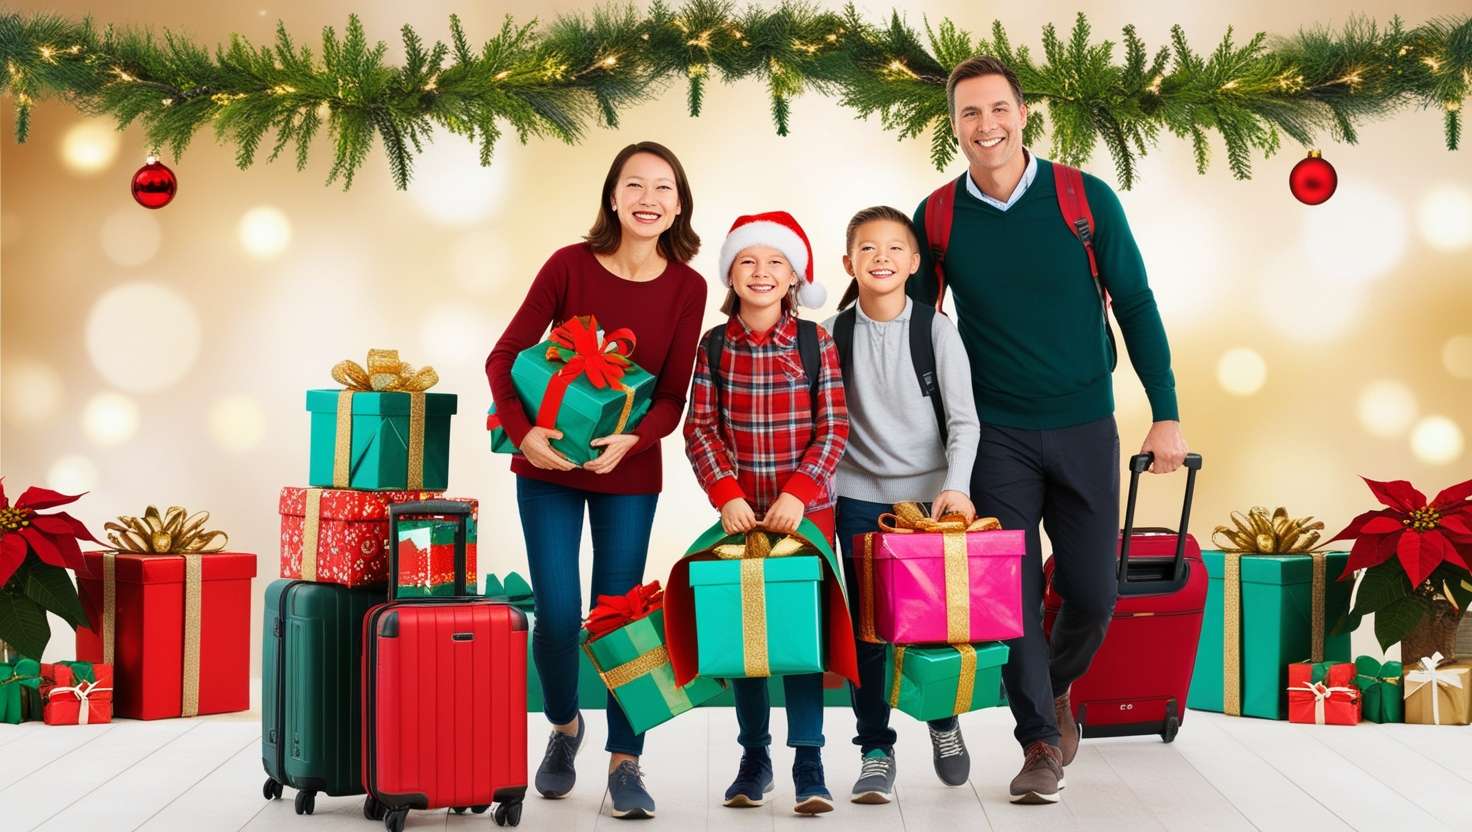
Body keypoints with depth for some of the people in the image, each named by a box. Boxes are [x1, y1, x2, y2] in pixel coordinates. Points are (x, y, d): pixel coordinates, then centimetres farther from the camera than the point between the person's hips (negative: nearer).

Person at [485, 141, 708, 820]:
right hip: (548, 465, -1)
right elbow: (505, 356, -7)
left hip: (629, 472, 1)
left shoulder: (687, 287, -6)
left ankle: (625, 763, 10)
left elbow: (673, 395, -4)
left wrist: (631, 440, -23)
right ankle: (563, 726, 26)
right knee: (558, 614, -2)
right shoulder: (570, 265, -11)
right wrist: (522, 430, -23)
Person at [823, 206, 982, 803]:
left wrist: (956, 487, -19)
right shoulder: (833, 334, 1)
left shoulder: (935, 329, -3)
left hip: (931, 494, -1)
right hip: (860, 498, 1)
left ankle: (944, 720, 27)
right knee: (867, 628, 1)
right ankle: (875, 751, 9)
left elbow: (964, 419, -6)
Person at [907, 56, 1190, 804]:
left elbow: (1135, 306, 0)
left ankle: (1057, 687, 35)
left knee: (1090, 593, 5)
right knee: (1011, 588, -3)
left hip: (1085, 429, 0)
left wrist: (1165, 414, -3)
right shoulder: (937, 218, -2)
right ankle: (1040, 742, 11)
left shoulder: (1086, 199, -5)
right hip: (996, 435, 0)